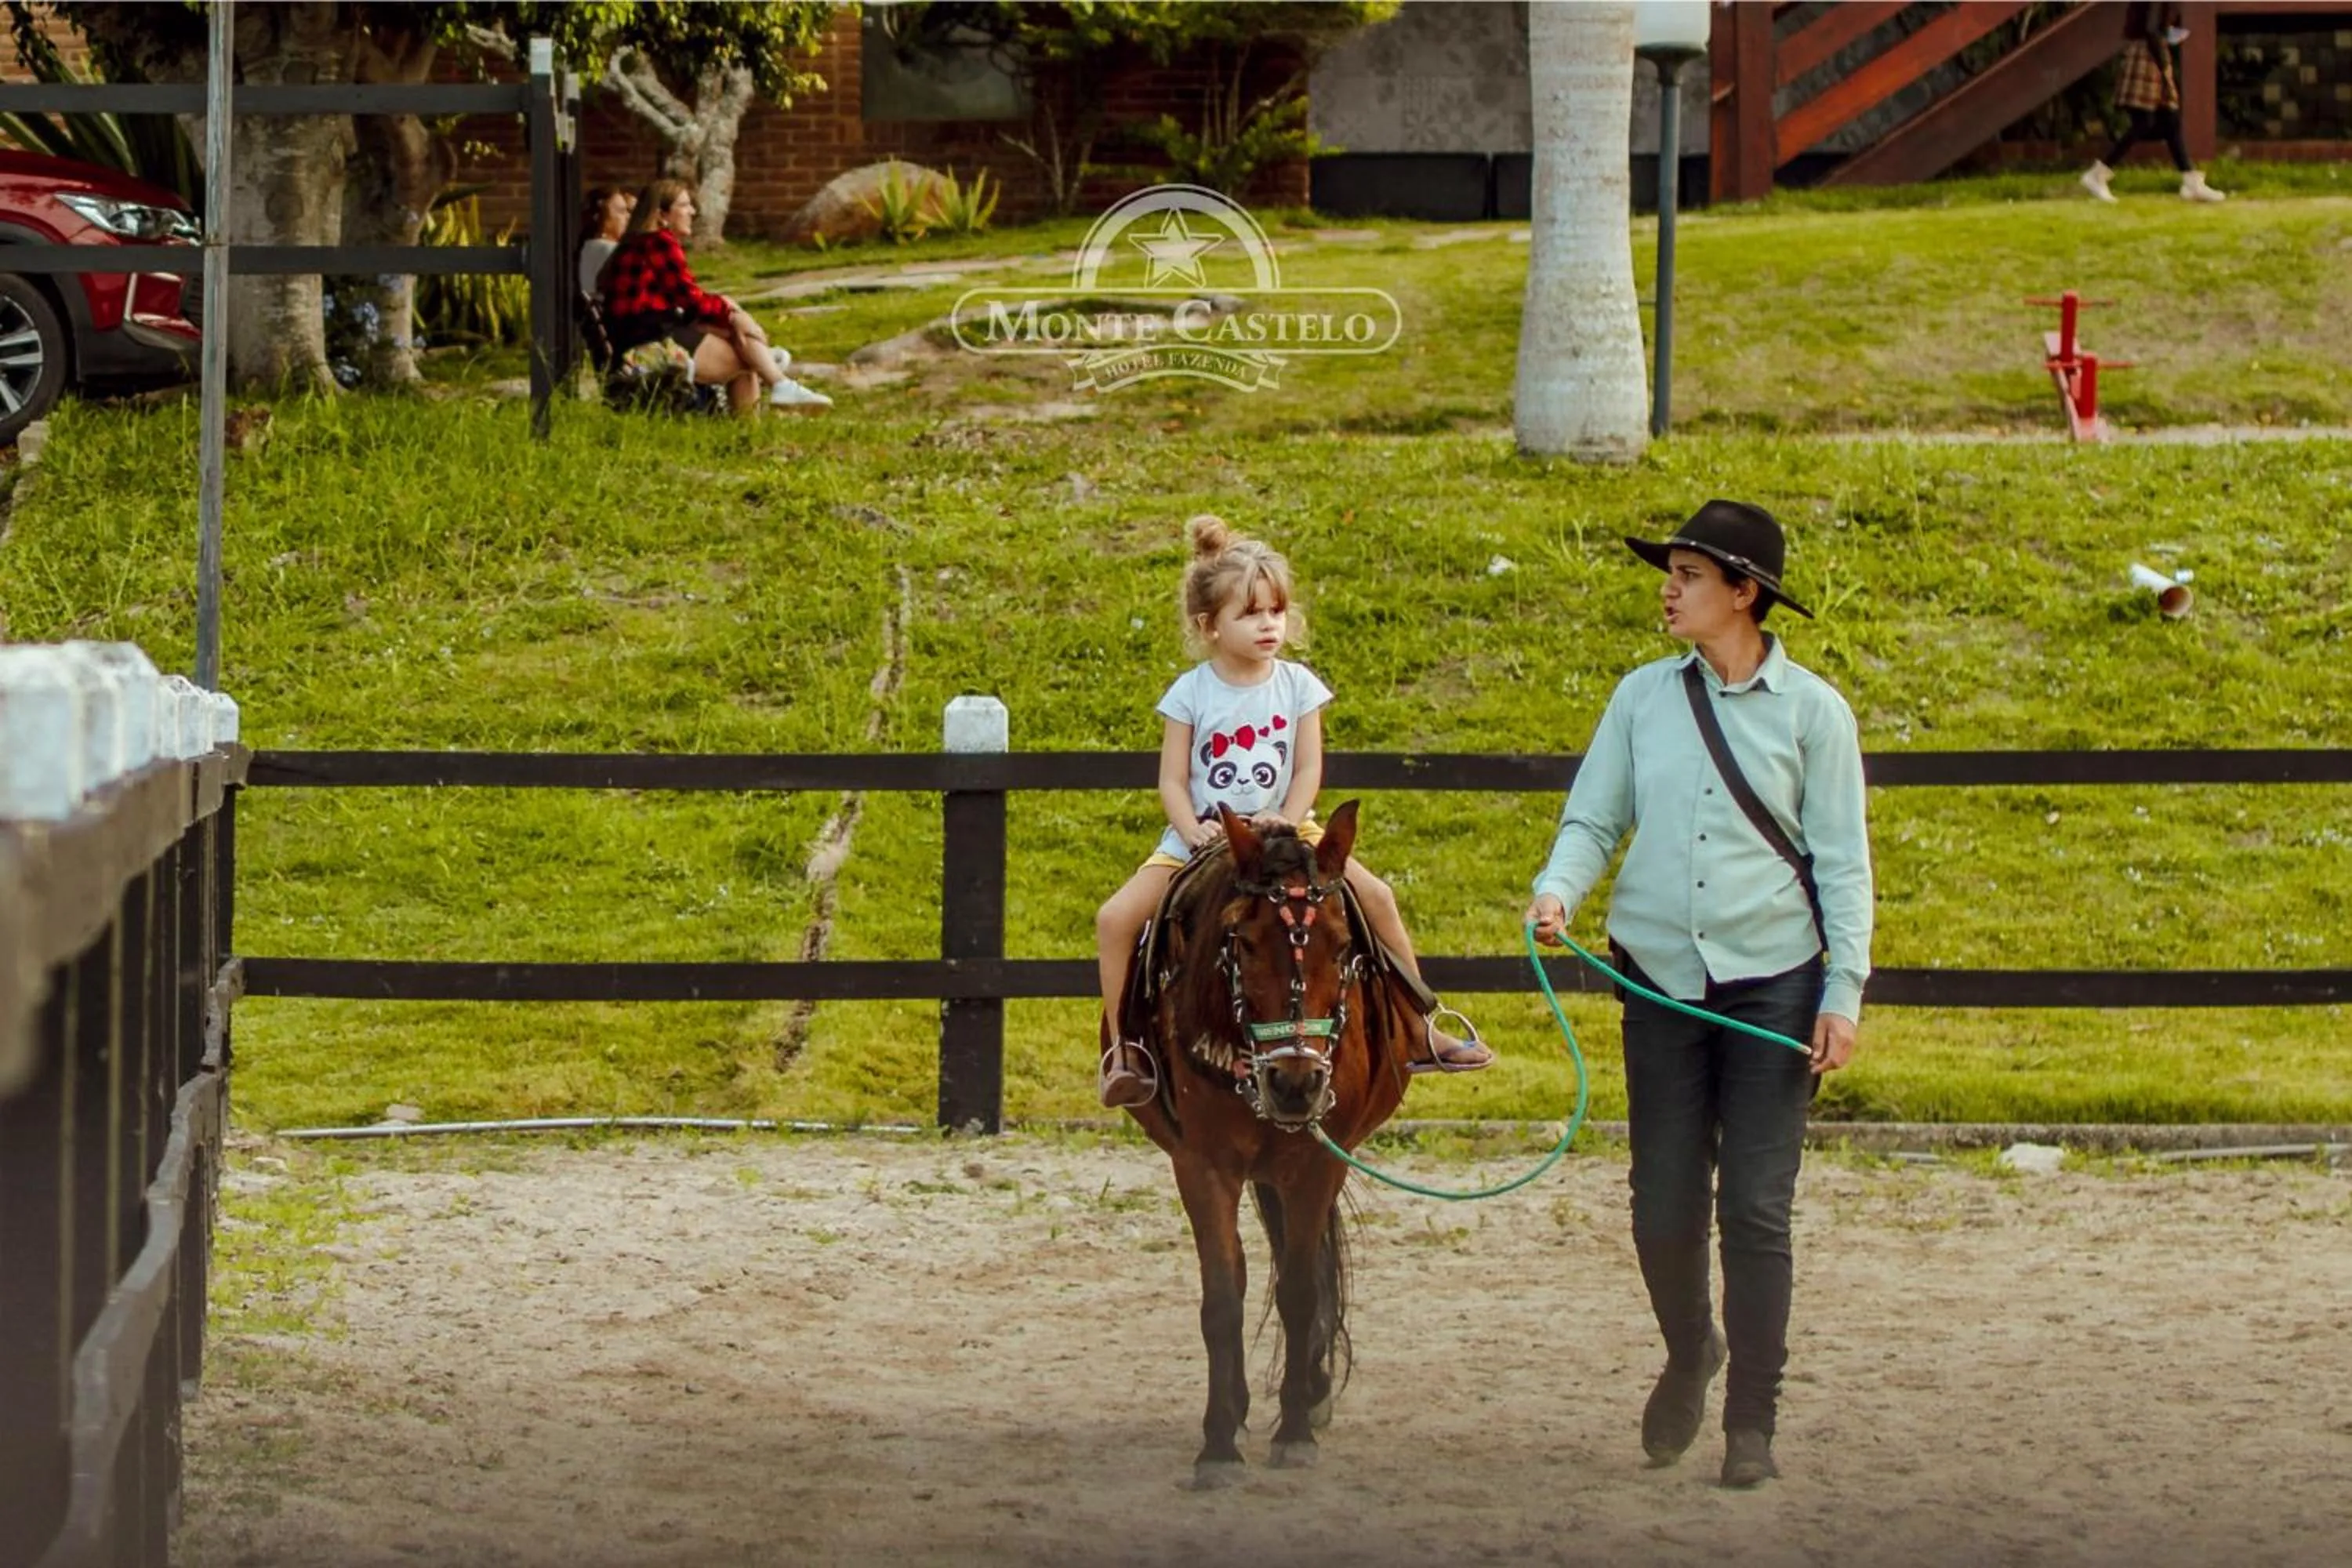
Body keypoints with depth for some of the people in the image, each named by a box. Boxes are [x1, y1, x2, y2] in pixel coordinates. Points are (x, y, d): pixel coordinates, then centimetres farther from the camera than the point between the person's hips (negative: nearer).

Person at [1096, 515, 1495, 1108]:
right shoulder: (1191, 694, -7)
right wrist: (1196, 833, -22)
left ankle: (1421, 1031, 1)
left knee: (1375, 896, -12)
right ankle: (1124, 1048, -8)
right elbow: (1172, 781, -6)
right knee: (1116, 919, -20)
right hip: (1200, 839, -1)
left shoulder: (1297, 686, -3)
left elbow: (1308, 771, -5)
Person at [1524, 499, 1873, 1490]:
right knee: (1663, 1206, 5)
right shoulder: (1643, 699, 4)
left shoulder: (1811, 710, -2)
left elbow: (1842, 862, -1)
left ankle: (1752, 1421, 6)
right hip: (1663, 981, 3)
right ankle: (1690, 1353, 34)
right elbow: (1594, 819, 8)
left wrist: (1843, 993, -7)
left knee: (1756, 1210, -3)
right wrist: (1558, 888, -14)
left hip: (1772, 983, -2)